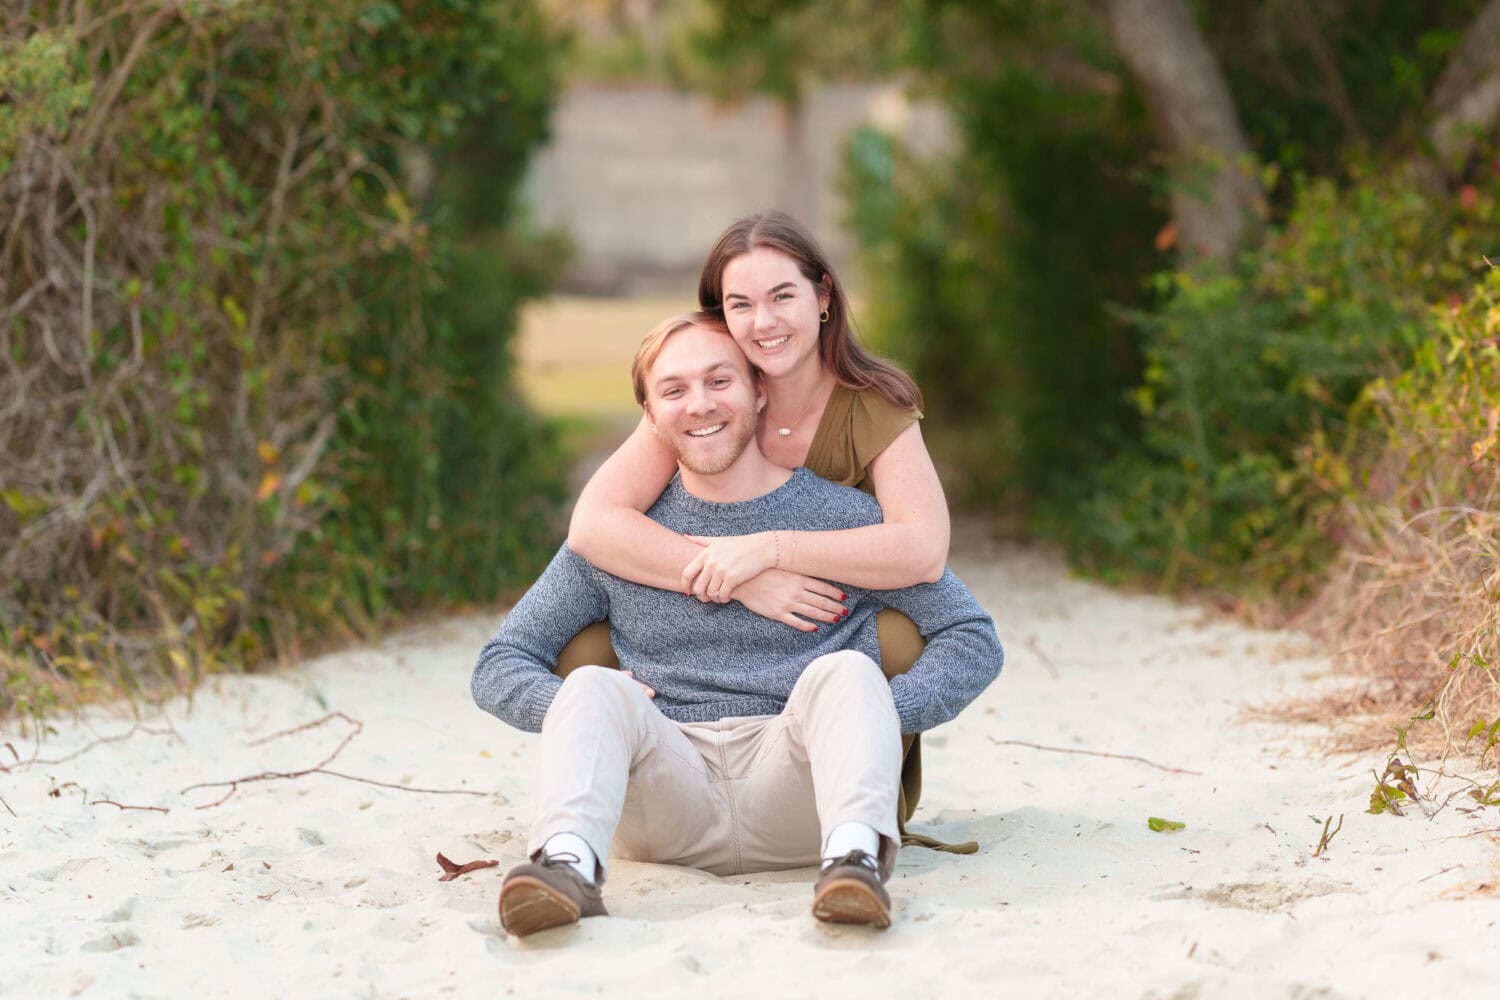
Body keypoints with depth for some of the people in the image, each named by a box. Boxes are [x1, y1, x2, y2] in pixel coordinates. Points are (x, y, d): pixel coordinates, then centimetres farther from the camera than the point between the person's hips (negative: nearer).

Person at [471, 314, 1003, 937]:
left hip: (795, 791, -1)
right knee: (594, 685, -25)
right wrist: (576, 709, -6)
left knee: (844, 673, -27)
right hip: (668, 792, 1)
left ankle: (854, 856, -53)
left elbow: (974, 640, 12)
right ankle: (568, 865, -52)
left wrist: (868, 717, -6)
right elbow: (498, 667, 17)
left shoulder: (845, 520, 11)